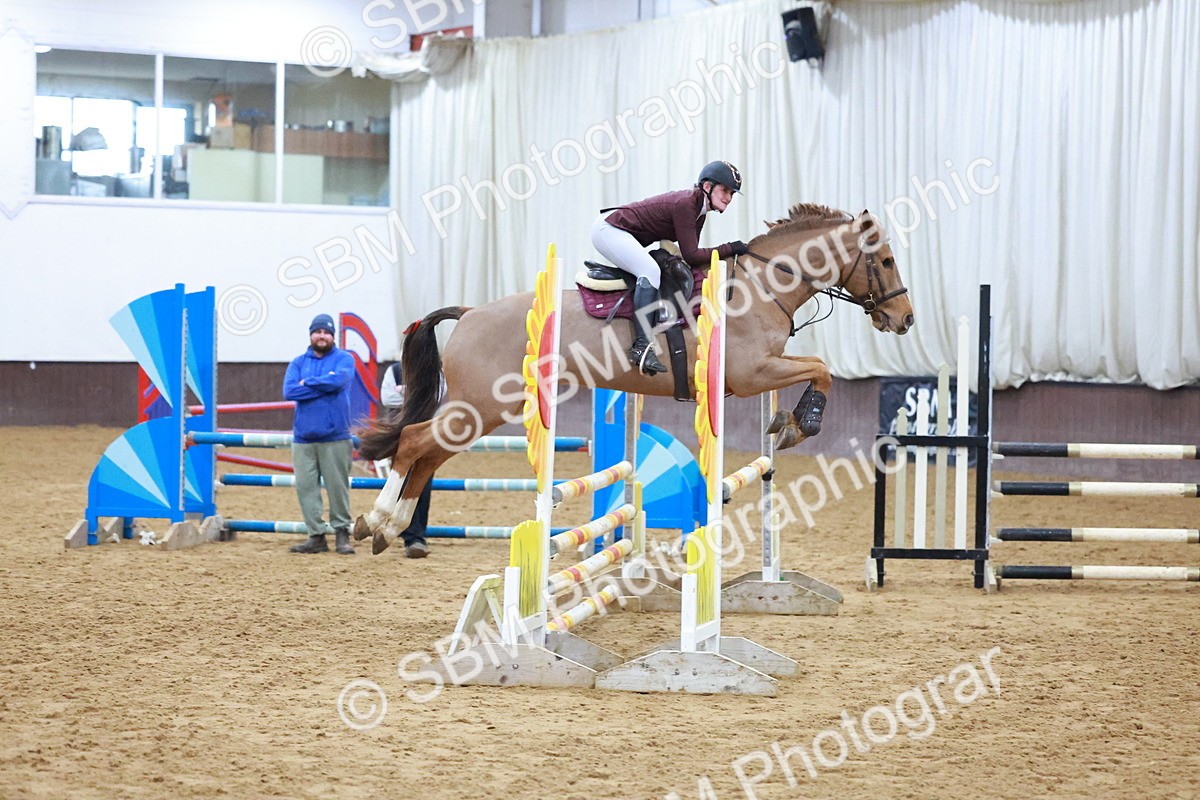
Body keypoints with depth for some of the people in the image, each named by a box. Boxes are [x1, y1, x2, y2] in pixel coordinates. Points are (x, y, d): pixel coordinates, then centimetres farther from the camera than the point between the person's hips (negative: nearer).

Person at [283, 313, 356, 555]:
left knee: (338, 487, -2)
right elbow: (289, 391, -4)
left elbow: (338, 380, -16)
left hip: (335, 437, -3)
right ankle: (316, 536, 6)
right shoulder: (298, 363, 13)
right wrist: (324, 385, -8)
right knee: (306, 487, 1)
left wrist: (308, 383, -4)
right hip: (303, 438, 3)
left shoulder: (344, 359, 5)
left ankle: (342, 533, 7)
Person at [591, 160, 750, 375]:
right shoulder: (684, 204, -23)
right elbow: (691, 256, -24)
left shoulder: (699, 208, 7)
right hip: (607, 229, -11)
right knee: (650, 271, -27)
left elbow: (691, 253, 9)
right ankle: (641, 347, -32)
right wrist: (728, 249, -20)